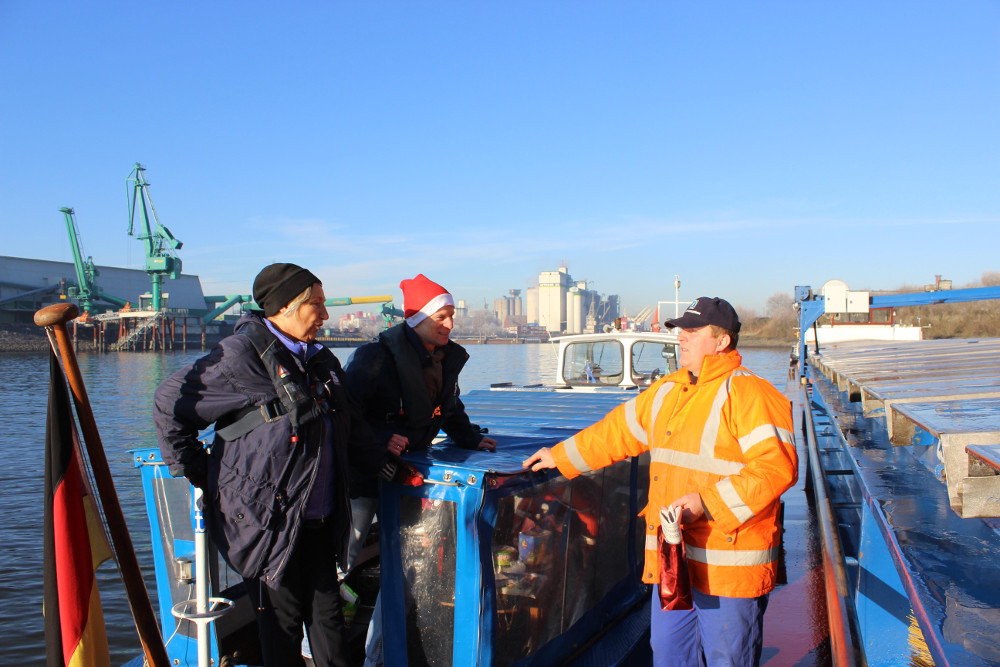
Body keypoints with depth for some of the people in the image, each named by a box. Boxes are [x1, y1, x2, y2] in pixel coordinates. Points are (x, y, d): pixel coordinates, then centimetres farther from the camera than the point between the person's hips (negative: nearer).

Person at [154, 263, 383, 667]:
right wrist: (197, 472, -5)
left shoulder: (321, 359, 13)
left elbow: (350, 424, 24)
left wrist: (381, 463, 16)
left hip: (320, 521, 7)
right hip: (269, 521, -7)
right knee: (283, 621, 5)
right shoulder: (243, 355, -13)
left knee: (327, 612, 15)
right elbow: (170, 402, -9)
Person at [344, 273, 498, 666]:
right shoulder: (376, 357, -19)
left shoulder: (448, 359, 4)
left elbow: (450, 409, 20)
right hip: (366, 474, -7)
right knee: (342, 560, 2)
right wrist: (379, 441, -27)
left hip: (409, 473, 7)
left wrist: (472, 439, 10)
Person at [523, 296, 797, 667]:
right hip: (673, 560, 8)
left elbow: (777, 467, -20)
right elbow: (617, 431, 24)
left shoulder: (748, 393, -11)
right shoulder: (668, 391, 14)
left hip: (730, 566, -7)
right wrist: (561, 456, 29)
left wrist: (707, 503, -23)